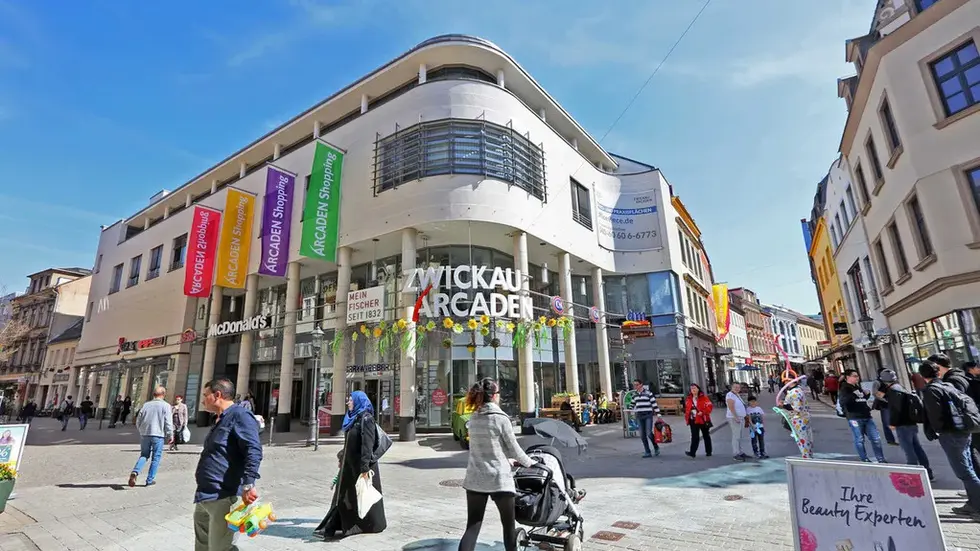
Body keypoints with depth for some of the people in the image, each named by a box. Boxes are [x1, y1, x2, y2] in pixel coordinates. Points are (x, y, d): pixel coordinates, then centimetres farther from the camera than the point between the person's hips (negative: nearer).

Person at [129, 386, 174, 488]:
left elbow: (138, 420, 10)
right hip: (158, 435, -4)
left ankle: (135, 472, -7)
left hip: (144, 434, 4)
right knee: (155, 458, 6)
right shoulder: (166, 405, -6)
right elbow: (168, 422, -9)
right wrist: (170, 435, 0)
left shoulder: (146, 405, 6)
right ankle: (150, 480, 8)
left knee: (144, 455, 17)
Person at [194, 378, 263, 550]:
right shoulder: (219, 421, 18)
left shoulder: (239, 415, -15)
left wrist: (248, 484, -33)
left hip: (223, 498, -10)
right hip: (203, 497, 10)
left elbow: (253, 450, -26)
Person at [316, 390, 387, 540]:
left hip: (361, 464, -8)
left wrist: (365, 468, -27)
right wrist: (342, 459, 22)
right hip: (350, 464, 8)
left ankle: (374, 524, 22)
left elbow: (367, 444, -24)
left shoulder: (366, 418, -18)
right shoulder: (353, 418, 10)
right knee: (344, 495, 9)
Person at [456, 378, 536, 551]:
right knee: (509, 524, 15)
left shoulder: (473, 419, 6)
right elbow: (513, 447, -4)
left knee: (473, 526, 7)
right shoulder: (500, 418, -12)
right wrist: (529, 462, 14)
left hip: (475, 479, 5)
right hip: (498, 478, -5)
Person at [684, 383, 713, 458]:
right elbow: (686, 409, 15)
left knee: (706, 436, 12)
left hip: (703, 420, -3)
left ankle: (708, 452, 24)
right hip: (693, 420, 3)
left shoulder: (704, 397, -6)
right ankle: (692, 452, -7)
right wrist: (687, 418, 7)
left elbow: (710, 406, -12)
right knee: (694, 437, -3)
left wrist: (703, 412, -22)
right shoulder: (688, 398, 8)